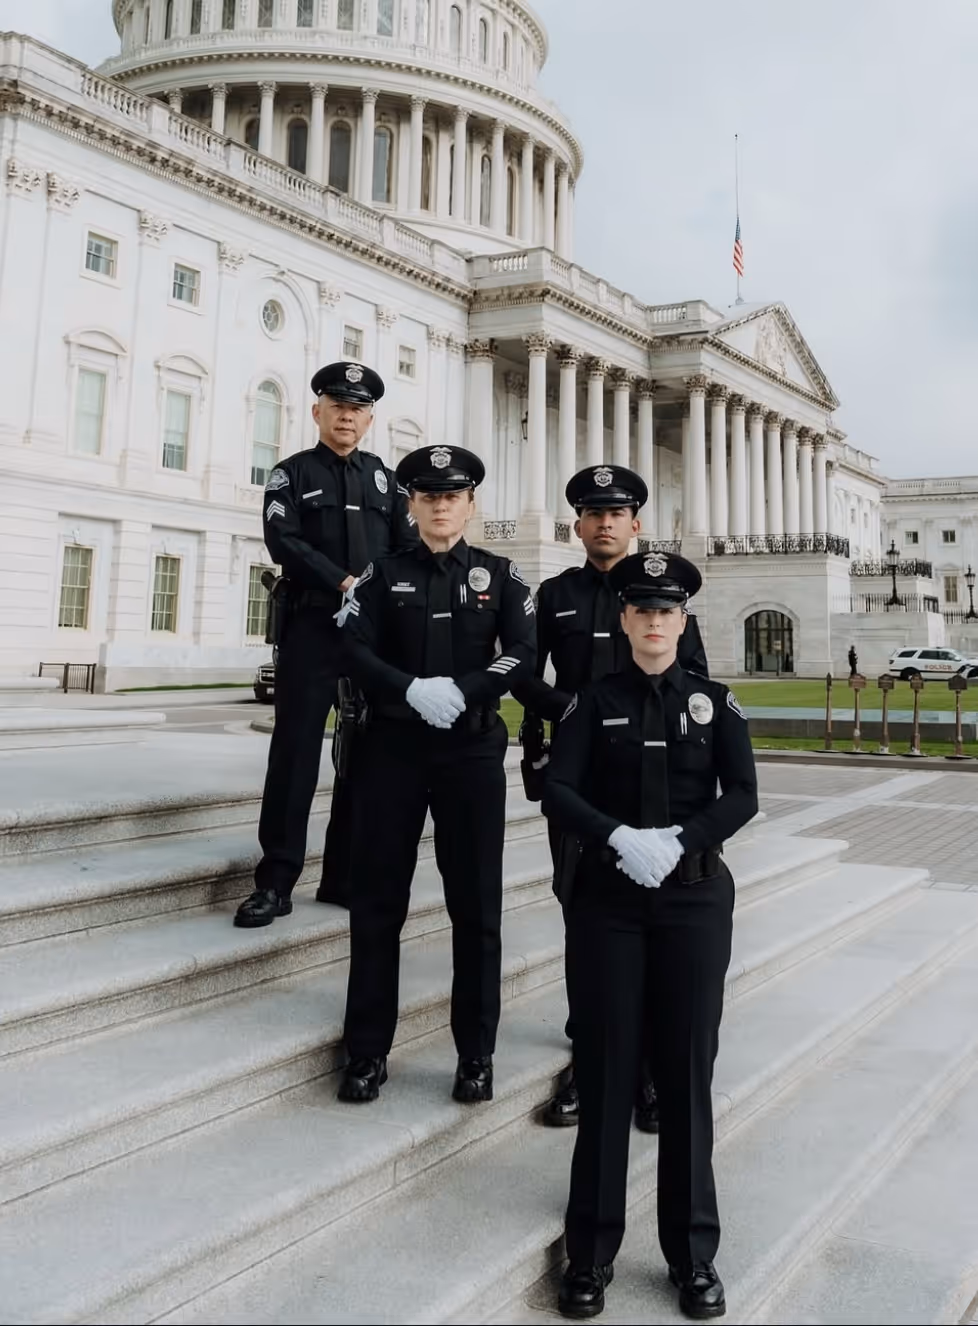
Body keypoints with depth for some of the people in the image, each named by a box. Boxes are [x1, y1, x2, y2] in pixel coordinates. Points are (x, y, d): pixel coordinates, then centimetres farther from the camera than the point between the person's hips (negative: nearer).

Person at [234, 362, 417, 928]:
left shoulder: (385, 477, 17)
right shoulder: (293, 473, 7)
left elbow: (411, 546, 8)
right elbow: (284, 540, -9)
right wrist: (344, 583, -17)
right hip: (313, 627, -4)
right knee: (296, 750, -5)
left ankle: (346, 875, 16)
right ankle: (276, 881, 1)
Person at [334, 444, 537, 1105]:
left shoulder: (499, 574, 6)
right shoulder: (384, 574, 7)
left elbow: (524, 653, -4)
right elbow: (355, 651, -3)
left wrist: (461, 691, -18)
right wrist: (413, 690, -18)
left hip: (473, 749, 0)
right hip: (393, 748, 1)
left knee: (477, 903, 5)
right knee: (378, 901, 4)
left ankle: (476, 1053, 18)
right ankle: (368, 1050, 17)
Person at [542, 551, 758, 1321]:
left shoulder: (715, 701, 5)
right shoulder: (595, 701, 4)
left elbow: (743, 795, -5)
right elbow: (557, 792, -7)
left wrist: (678, 840, -20)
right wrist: (619, 837, -22)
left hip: (695, 898, 0)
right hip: (607, 898, 0)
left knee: (687, 1072, 6)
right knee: (607, 1070, 5)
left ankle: (693, 1252, 21)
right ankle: (593, 1250, 19)